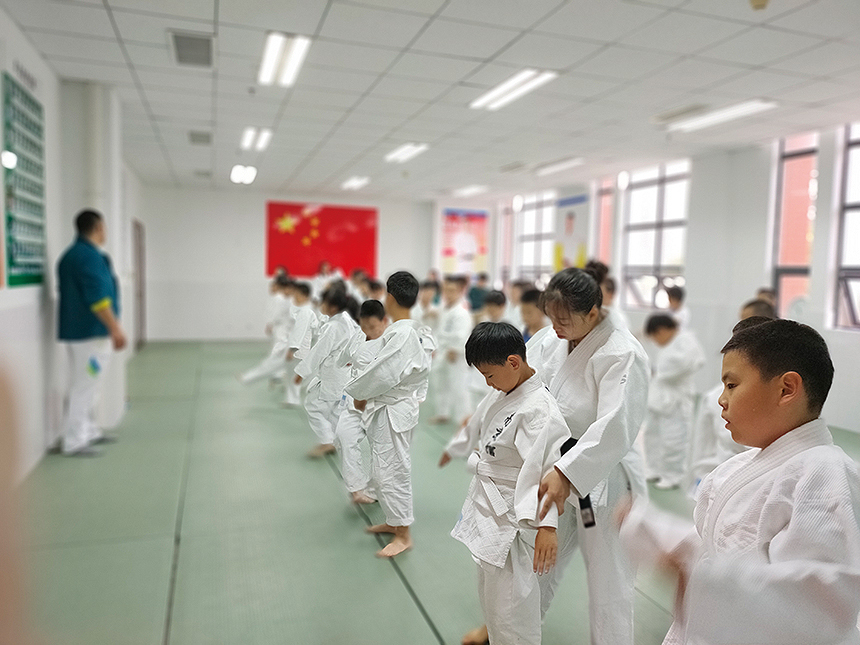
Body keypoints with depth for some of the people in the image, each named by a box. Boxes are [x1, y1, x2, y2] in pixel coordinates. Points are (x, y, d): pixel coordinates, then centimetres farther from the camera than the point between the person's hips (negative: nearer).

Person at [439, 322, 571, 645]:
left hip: (513, 520, -9)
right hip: (488, 509, 9)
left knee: (510, 612, 2)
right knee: (490, 599, 26)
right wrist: (454, 448, 38)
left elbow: (548, 465, -33)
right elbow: (477, 426, 22)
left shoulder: (540, 410, -26)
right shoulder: (500, 393, 4)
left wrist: (547, 525, -39)